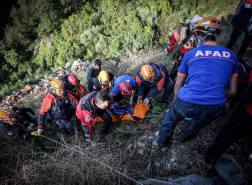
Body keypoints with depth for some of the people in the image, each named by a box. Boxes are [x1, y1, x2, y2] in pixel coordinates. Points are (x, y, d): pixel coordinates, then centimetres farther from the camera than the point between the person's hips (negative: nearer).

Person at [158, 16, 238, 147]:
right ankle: (184, 136, 60)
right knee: (199, 121, 39)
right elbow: (232, 90, 17)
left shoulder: (191, 54, 7)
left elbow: (178, 85, 14)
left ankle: (162, 140, 49)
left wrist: (176, 100, 31)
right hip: (215, 109, 3)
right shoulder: (231, 56, 13)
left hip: (187, 103, -2)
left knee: (170, 117, 31)